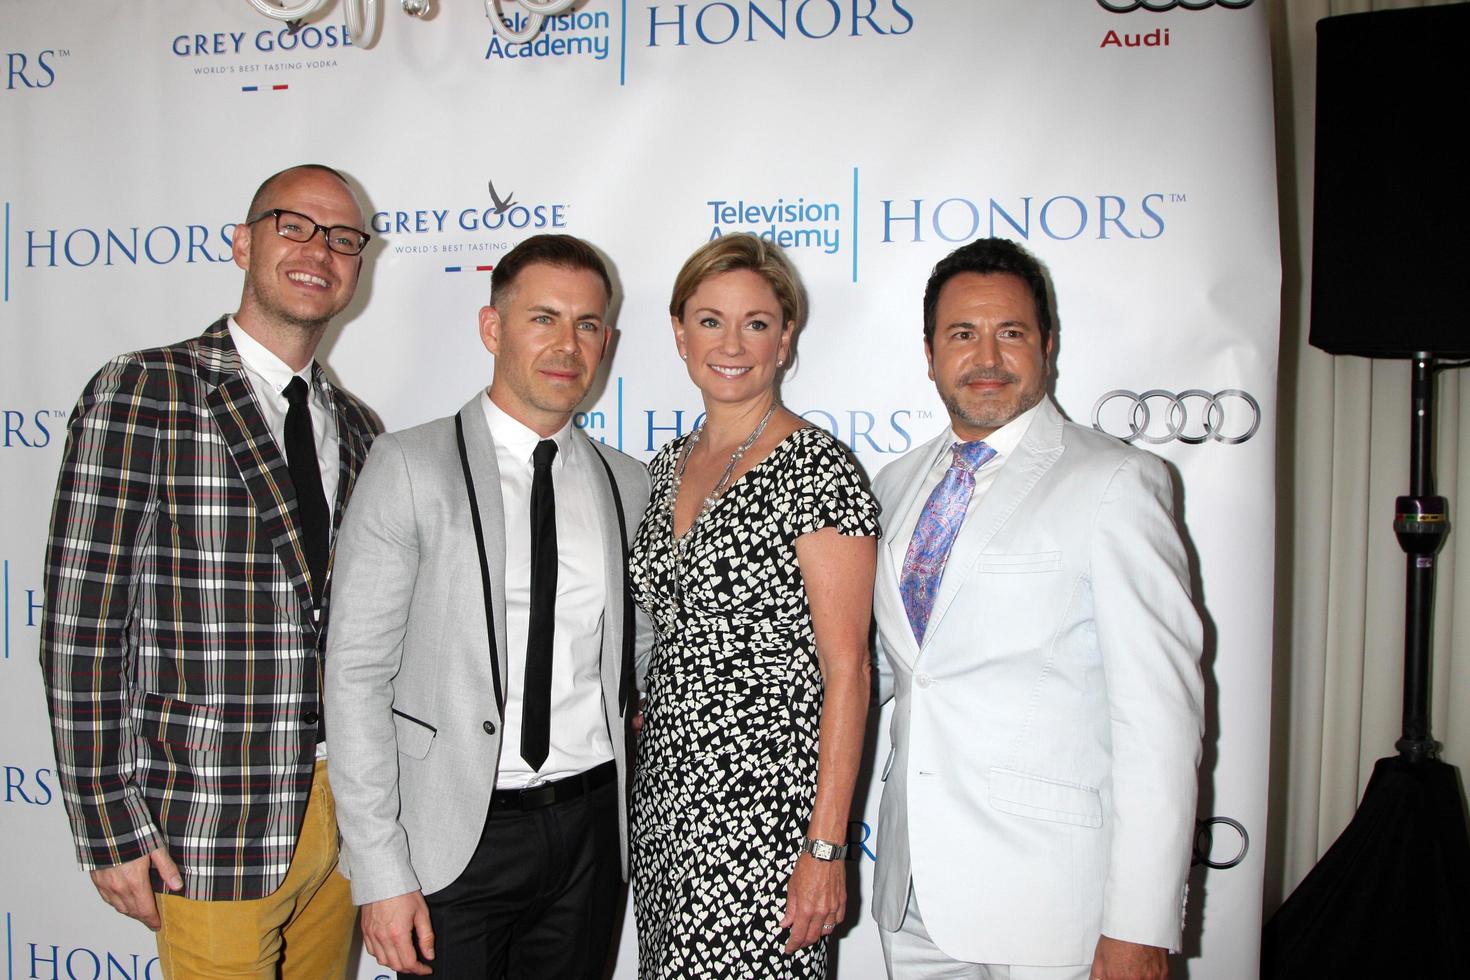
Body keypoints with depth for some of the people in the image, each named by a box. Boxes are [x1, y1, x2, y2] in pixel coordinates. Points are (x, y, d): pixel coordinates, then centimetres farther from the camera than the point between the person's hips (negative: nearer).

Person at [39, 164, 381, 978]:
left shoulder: (357, 429, 9)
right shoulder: (140, 392, -8)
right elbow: (83, 626, -11)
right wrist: (111, 828, -12)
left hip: (344, 815, 6)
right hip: (214, 829, -5)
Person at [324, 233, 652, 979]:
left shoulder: (628, 484, 6)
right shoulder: (409, 467, -7)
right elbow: (356, 674, -10)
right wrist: (380, 874, -13)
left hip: (590, 828, 4)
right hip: (458, 834, -3)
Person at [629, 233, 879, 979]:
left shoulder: (817, 469, -12)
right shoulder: (670, 465, 9)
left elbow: (846, 670, -14)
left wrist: (825, 848, -16)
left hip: (764, 805, -6)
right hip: (663, 791, 7)